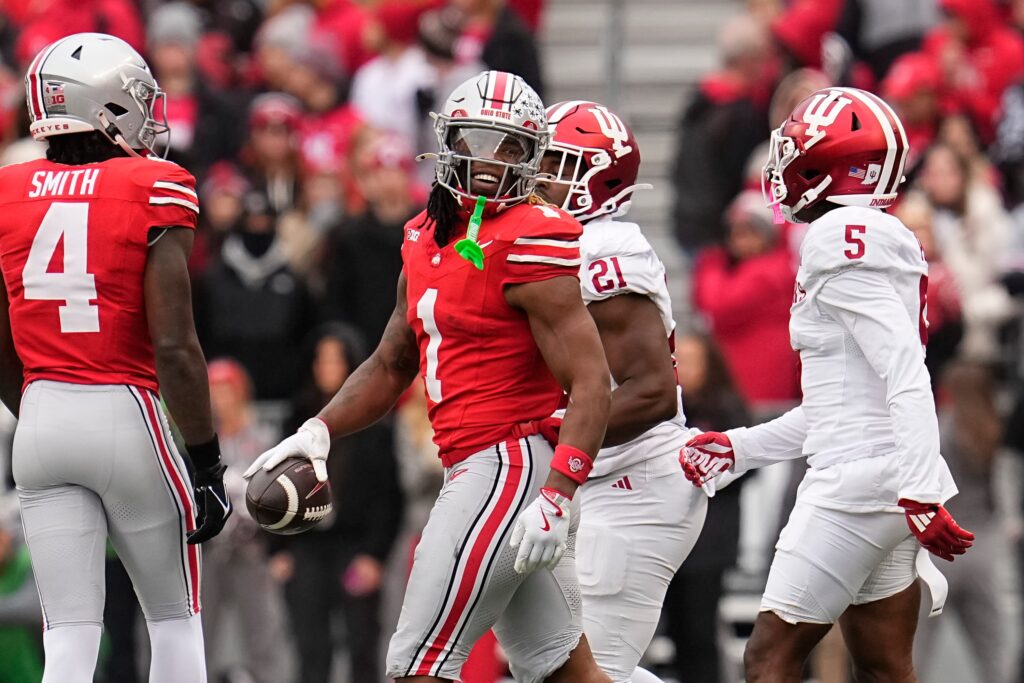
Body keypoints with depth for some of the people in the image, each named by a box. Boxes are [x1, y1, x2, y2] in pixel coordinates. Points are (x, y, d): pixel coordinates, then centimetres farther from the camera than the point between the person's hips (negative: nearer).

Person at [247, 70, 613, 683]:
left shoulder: (528, 246, -13)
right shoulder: (428, 241, 14)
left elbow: (591, 385, -18)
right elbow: (391, 367, 25)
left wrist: (558, 498, -27)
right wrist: (319, 431, 10)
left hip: (508, 465, -9)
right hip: (480, 469, 9)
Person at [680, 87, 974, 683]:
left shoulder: (841, 238, -12)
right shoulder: (884, 241, 18)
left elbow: (905, 373, -22)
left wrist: (921, 491, -29)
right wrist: (740, 448, 27)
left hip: (858, 478, -10)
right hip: (888, 486, 10)